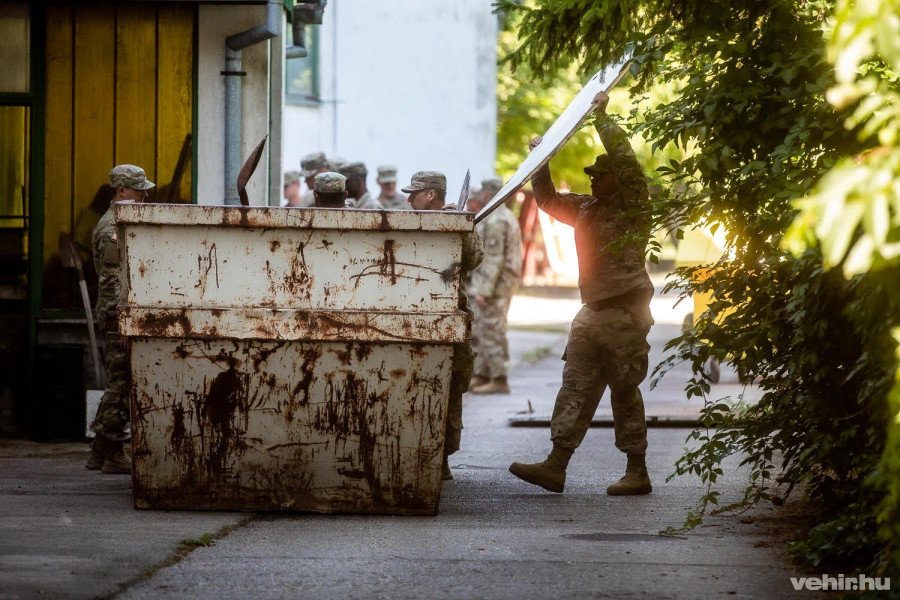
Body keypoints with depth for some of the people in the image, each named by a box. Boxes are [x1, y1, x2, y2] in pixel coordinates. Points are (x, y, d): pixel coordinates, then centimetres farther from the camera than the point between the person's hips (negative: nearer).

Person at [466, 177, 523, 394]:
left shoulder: (495, 221, -17)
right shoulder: (505, 216, 17)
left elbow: (493, 258, -23)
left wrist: (483, 290, -24)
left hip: (494, 284, -11)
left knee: (492, 332, -8)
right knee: (478, 332, 16)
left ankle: (499, 380, -6)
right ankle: (481, 376, 21)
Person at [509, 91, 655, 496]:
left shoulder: (632, 206, -5)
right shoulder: (586, 208, 17)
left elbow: (627, 162, -18)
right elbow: (548, 200, 29)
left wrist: (602, 117, -14)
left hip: (625, 311, -8)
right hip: (593, 312, 8)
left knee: (624, 391, -4)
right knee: (576, 387, 3)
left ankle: (637, 473, 3)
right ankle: (556, 466, 0)